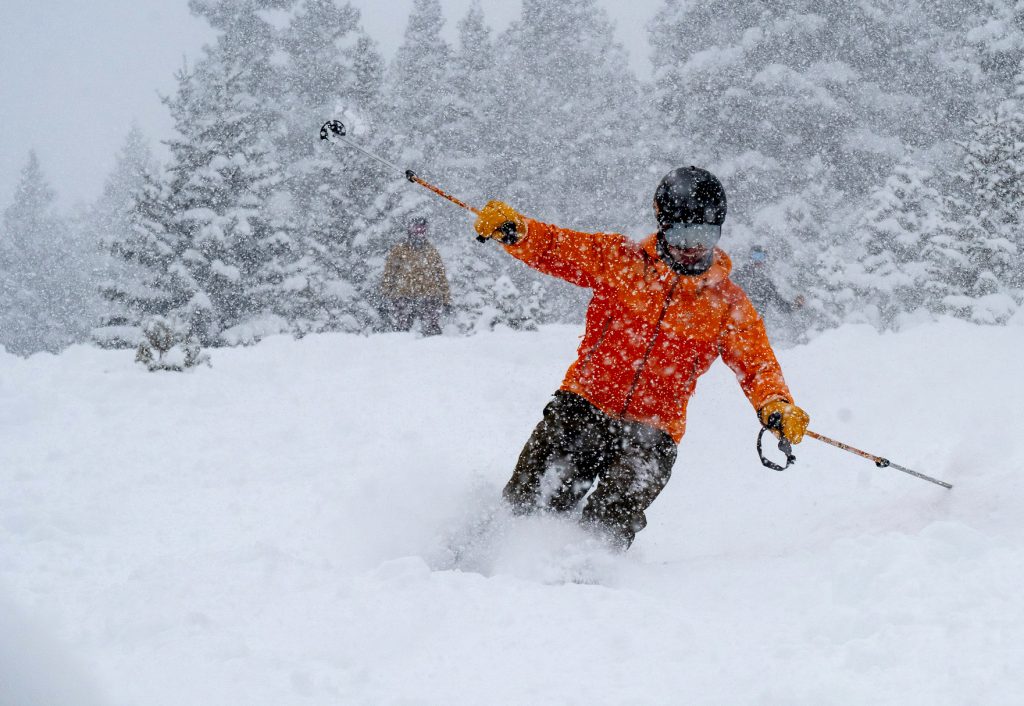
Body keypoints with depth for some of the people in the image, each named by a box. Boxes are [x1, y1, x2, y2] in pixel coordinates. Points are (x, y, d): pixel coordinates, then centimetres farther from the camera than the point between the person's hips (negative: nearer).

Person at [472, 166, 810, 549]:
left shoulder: (729, 303, 6)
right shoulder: (622, 259, 5)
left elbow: (758, 364, 1)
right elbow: (554, 248, 3)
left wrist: (777, 405, -20)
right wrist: (514, 229, -19)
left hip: (650, 433, -1)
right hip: (582, 408, 1)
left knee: (609, 523, -24)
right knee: (528, 503, -9)